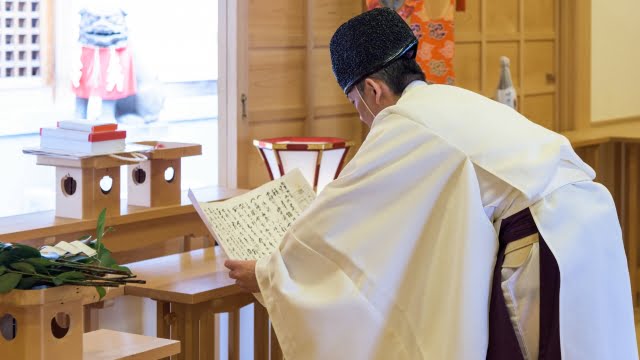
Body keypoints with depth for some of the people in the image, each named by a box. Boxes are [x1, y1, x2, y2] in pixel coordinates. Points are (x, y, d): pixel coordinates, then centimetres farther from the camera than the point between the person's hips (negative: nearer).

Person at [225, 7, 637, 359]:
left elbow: (334, 217, 3)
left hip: (550, 246, -9)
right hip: (584, 227, 9)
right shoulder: (451, 103, 22)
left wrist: (265, 274, 16)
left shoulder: (405, 123, -4)